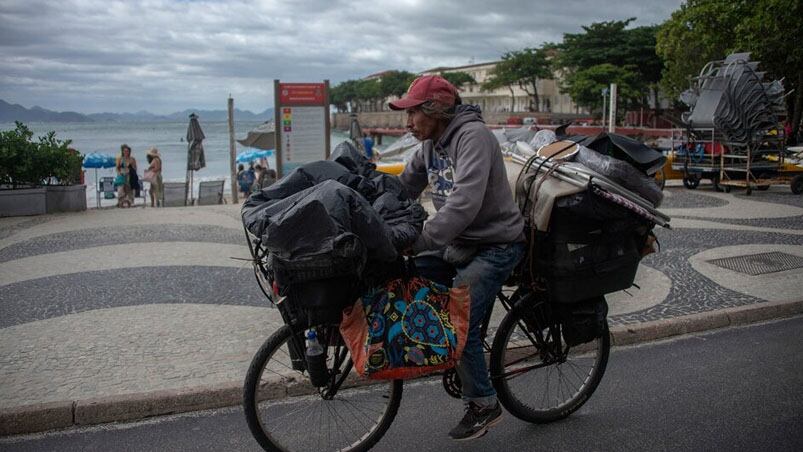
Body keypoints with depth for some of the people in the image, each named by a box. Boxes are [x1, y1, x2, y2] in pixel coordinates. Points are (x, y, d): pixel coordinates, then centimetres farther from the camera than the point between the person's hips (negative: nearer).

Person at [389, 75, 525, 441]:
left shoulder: (472, 136, -21)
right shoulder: (430, 144, 7)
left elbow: (464, 204, -34)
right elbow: (402, 188, 8)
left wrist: (418, 242, -39)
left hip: (495, 245, -8)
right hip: (456, 242, 8)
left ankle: (483, 405, 7)